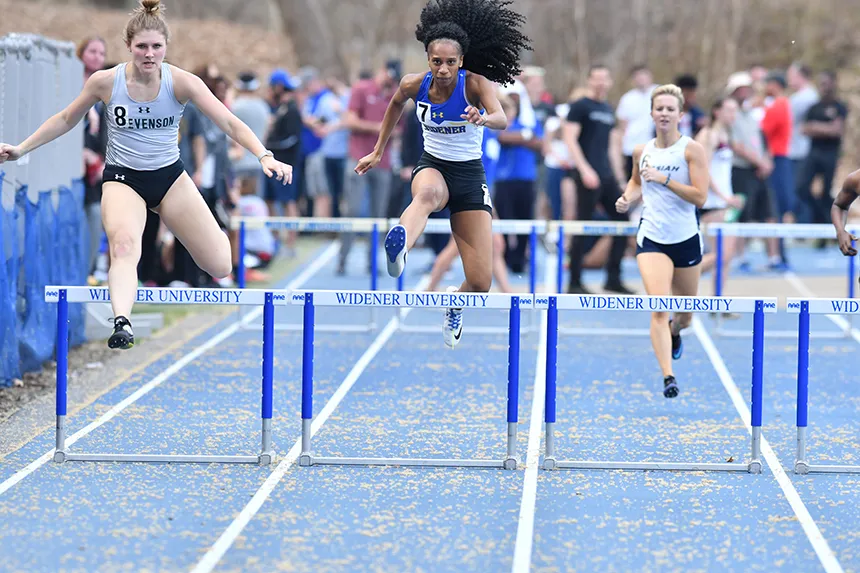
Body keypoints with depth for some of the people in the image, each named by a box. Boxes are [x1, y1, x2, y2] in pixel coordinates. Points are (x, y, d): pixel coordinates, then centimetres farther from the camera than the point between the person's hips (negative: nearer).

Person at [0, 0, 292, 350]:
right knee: (124, 245, -36)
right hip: (123, 179, -2)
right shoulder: (105, 82, -11)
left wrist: (265, 157, -32)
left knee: (221, 267, -2)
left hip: (170, 177, 2)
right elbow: (65, 120, 6)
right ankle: (122, 322, -54)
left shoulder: (181, 82, -14)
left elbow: (229, 123, -18)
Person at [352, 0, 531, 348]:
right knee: (428, 193, -43)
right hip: (432, 166, 1)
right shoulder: (414, 85, -7)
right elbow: (395, 104, 18)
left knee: (480, 283, -5)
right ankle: (399, 248, -75)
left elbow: (502, 120, -36)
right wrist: (378, 151, 22)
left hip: (470, 175, -1)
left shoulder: (476, 84, -17)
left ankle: (455, 303, 34)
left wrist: (484, 119, -59)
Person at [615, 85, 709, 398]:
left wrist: (664, 179, -24)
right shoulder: (642, 151, 4)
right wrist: (627, 198, 5)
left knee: (685, 316, 17)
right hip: (651, 238, 1)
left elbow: (700, 197, -16)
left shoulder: (692, 150, -8)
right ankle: (668, 377, -24)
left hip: (686, 239, 0)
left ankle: (674, 333, 54)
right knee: (659, 308, -20)